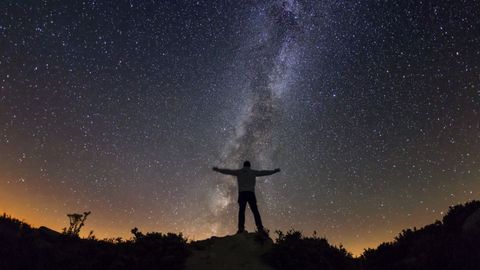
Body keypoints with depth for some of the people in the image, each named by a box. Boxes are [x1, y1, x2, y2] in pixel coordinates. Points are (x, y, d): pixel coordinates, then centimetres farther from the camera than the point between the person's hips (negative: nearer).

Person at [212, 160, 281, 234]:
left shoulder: (239, 172, 15)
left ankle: (241, 228, -16)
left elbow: (227, 171, 21)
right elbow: (263, 172, 22)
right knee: (255, 211, -3)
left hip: (242, 193, 0)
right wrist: (274, 171, 34)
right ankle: (260, 228, -13)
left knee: (241, 211, -4)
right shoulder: (253, 172, 15)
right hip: (251, 193, 0)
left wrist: (218, 170, 34)